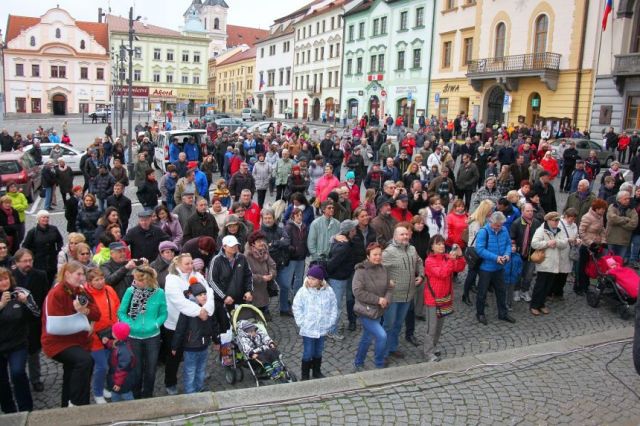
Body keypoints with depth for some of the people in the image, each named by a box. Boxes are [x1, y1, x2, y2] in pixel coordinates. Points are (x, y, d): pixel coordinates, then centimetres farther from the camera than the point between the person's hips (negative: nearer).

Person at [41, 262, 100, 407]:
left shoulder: (81, 291, 7)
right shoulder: (57, 293, -16)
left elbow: (96, 313, 1)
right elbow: (55, 323, -22)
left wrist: (85, 311, -20)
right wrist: (77, 314, -18)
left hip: (77, 340, 8)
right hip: (58, 341, -8)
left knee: (72, 375, 20)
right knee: (85, 360, -31)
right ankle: (75, 403, -19)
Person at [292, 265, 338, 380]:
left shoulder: (328, 291, -5)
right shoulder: (303, 291, -11)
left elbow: (334, 308, 4)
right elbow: (297, 308, -5)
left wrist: (330, 323, -1)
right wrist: (302, 323, -10)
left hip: (322, 329, 3)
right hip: (308, 329, -3)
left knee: (318, 352, 19)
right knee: (308, 353, 4)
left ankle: (317, 372, 38)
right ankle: (304, 375, 21)